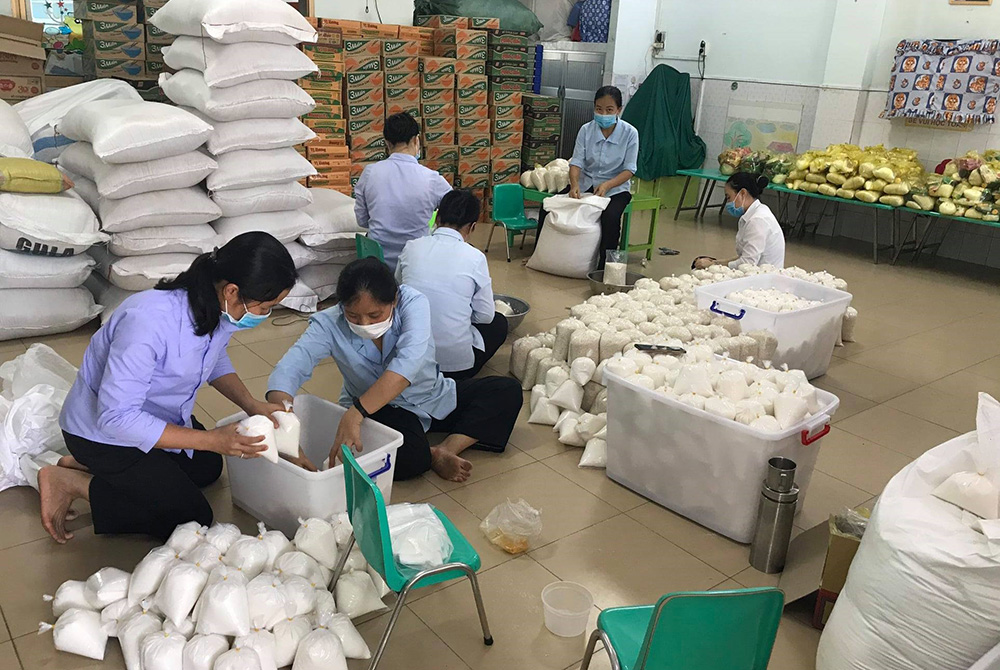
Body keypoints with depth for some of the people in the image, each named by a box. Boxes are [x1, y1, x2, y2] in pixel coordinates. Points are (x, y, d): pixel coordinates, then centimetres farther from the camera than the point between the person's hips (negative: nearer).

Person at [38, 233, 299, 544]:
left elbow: (216, 358, 6)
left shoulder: (221, 308, -16)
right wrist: (210, 440, -34)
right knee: (193, 518, -4)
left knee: (208, 467, 24)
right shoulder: (149, 321, -40)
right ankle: (70, 483, 5)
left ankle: (86, 465, 22)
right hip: (102, 429, -8)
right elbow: (116, 418, -35)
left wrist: (251, 404, -10)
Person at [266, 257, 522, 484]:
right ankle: (435, 457, -5)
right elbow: (286, 372, -32)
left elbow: (408, 363, -41)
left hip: (435, 397, 3)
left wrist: (354, 415, -51)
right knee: (409, 458, -37)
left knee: (508, 391, -13)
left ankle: (447, 449, -21)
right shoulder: (329, 324, -21)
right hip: (380, 410, -3)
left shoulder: (412, 302, -25)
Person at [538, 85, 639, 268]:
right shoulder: (586, 130, -4)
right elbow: (577, 162, -9)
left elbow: (629, 169, -11)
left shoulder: (630, 133, -10)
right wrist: (574, 184, -31)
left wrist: (607, 185, -28)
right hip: (585, 183, 3)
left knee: (610, 217, -35)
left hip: (616, 187, -3)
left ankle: (604, 266, -17)